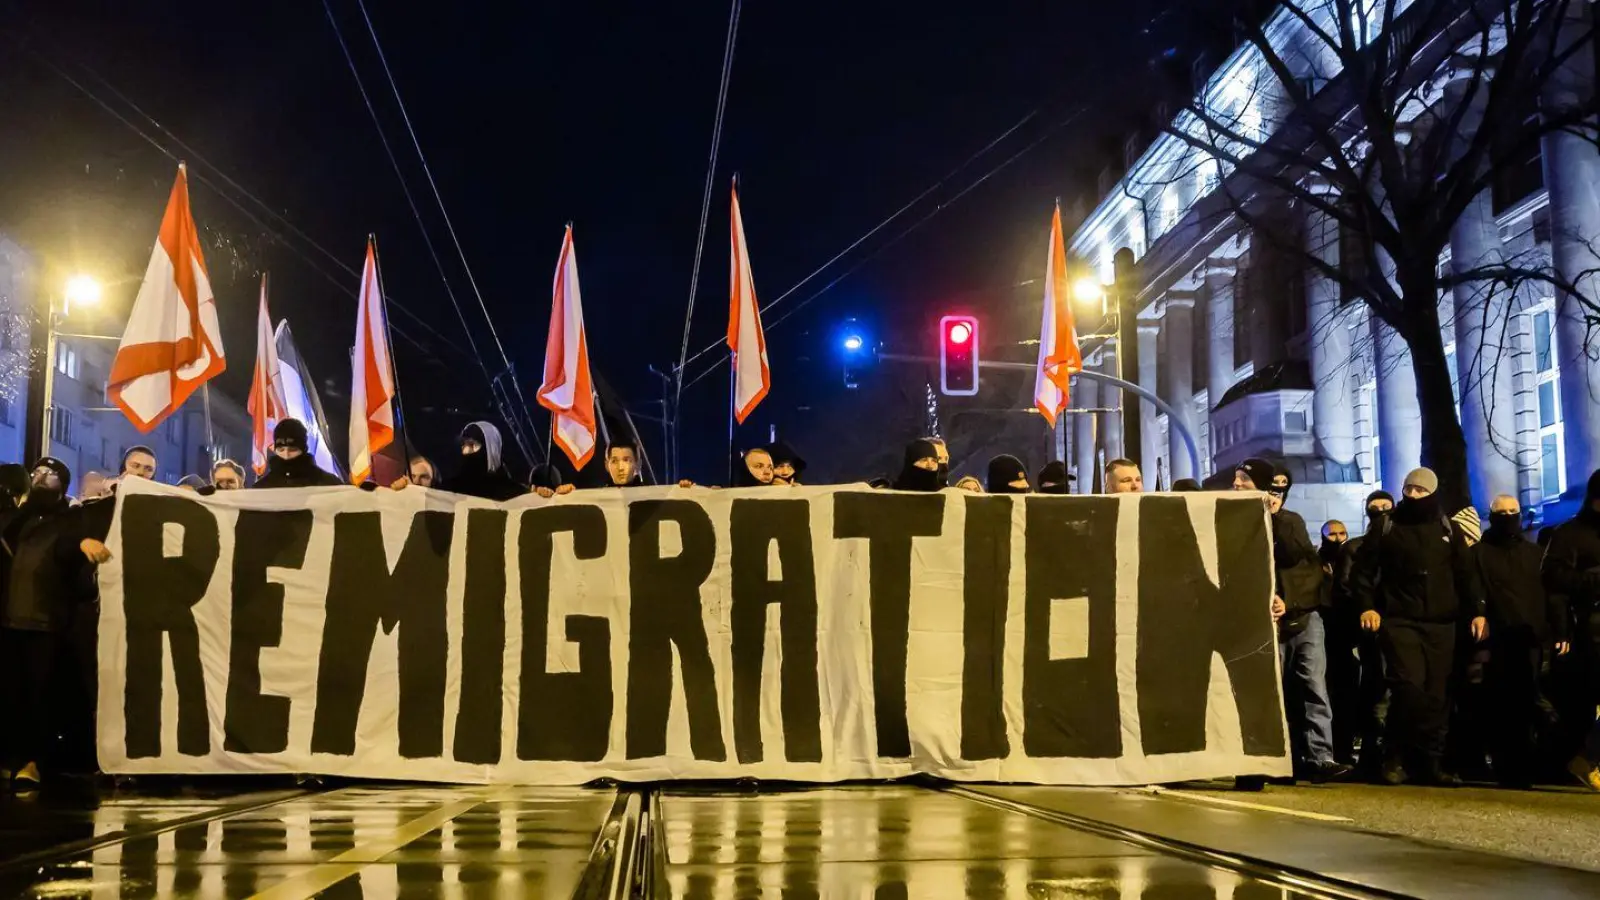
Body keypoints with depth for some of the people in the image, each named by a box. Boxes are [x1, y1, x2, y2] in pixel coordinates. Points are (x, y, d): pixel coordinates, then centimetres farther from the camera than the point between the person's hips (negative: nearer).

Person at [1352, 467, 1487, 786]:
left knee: (1437, 694, 1)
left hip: (1441, 624, 3)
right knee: (1410, 685, -17)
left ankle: (1431, 761, 8)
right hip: (1399, 622, -3)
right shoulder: (1386, 528, 6)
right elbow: (1363, 569, 5)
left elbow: (1466, 574, 13)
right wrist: (1366, 605, -8)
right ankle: (1395, 757, -5)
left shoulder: (1447, 530, 13)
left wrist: (1478, 611, 2)